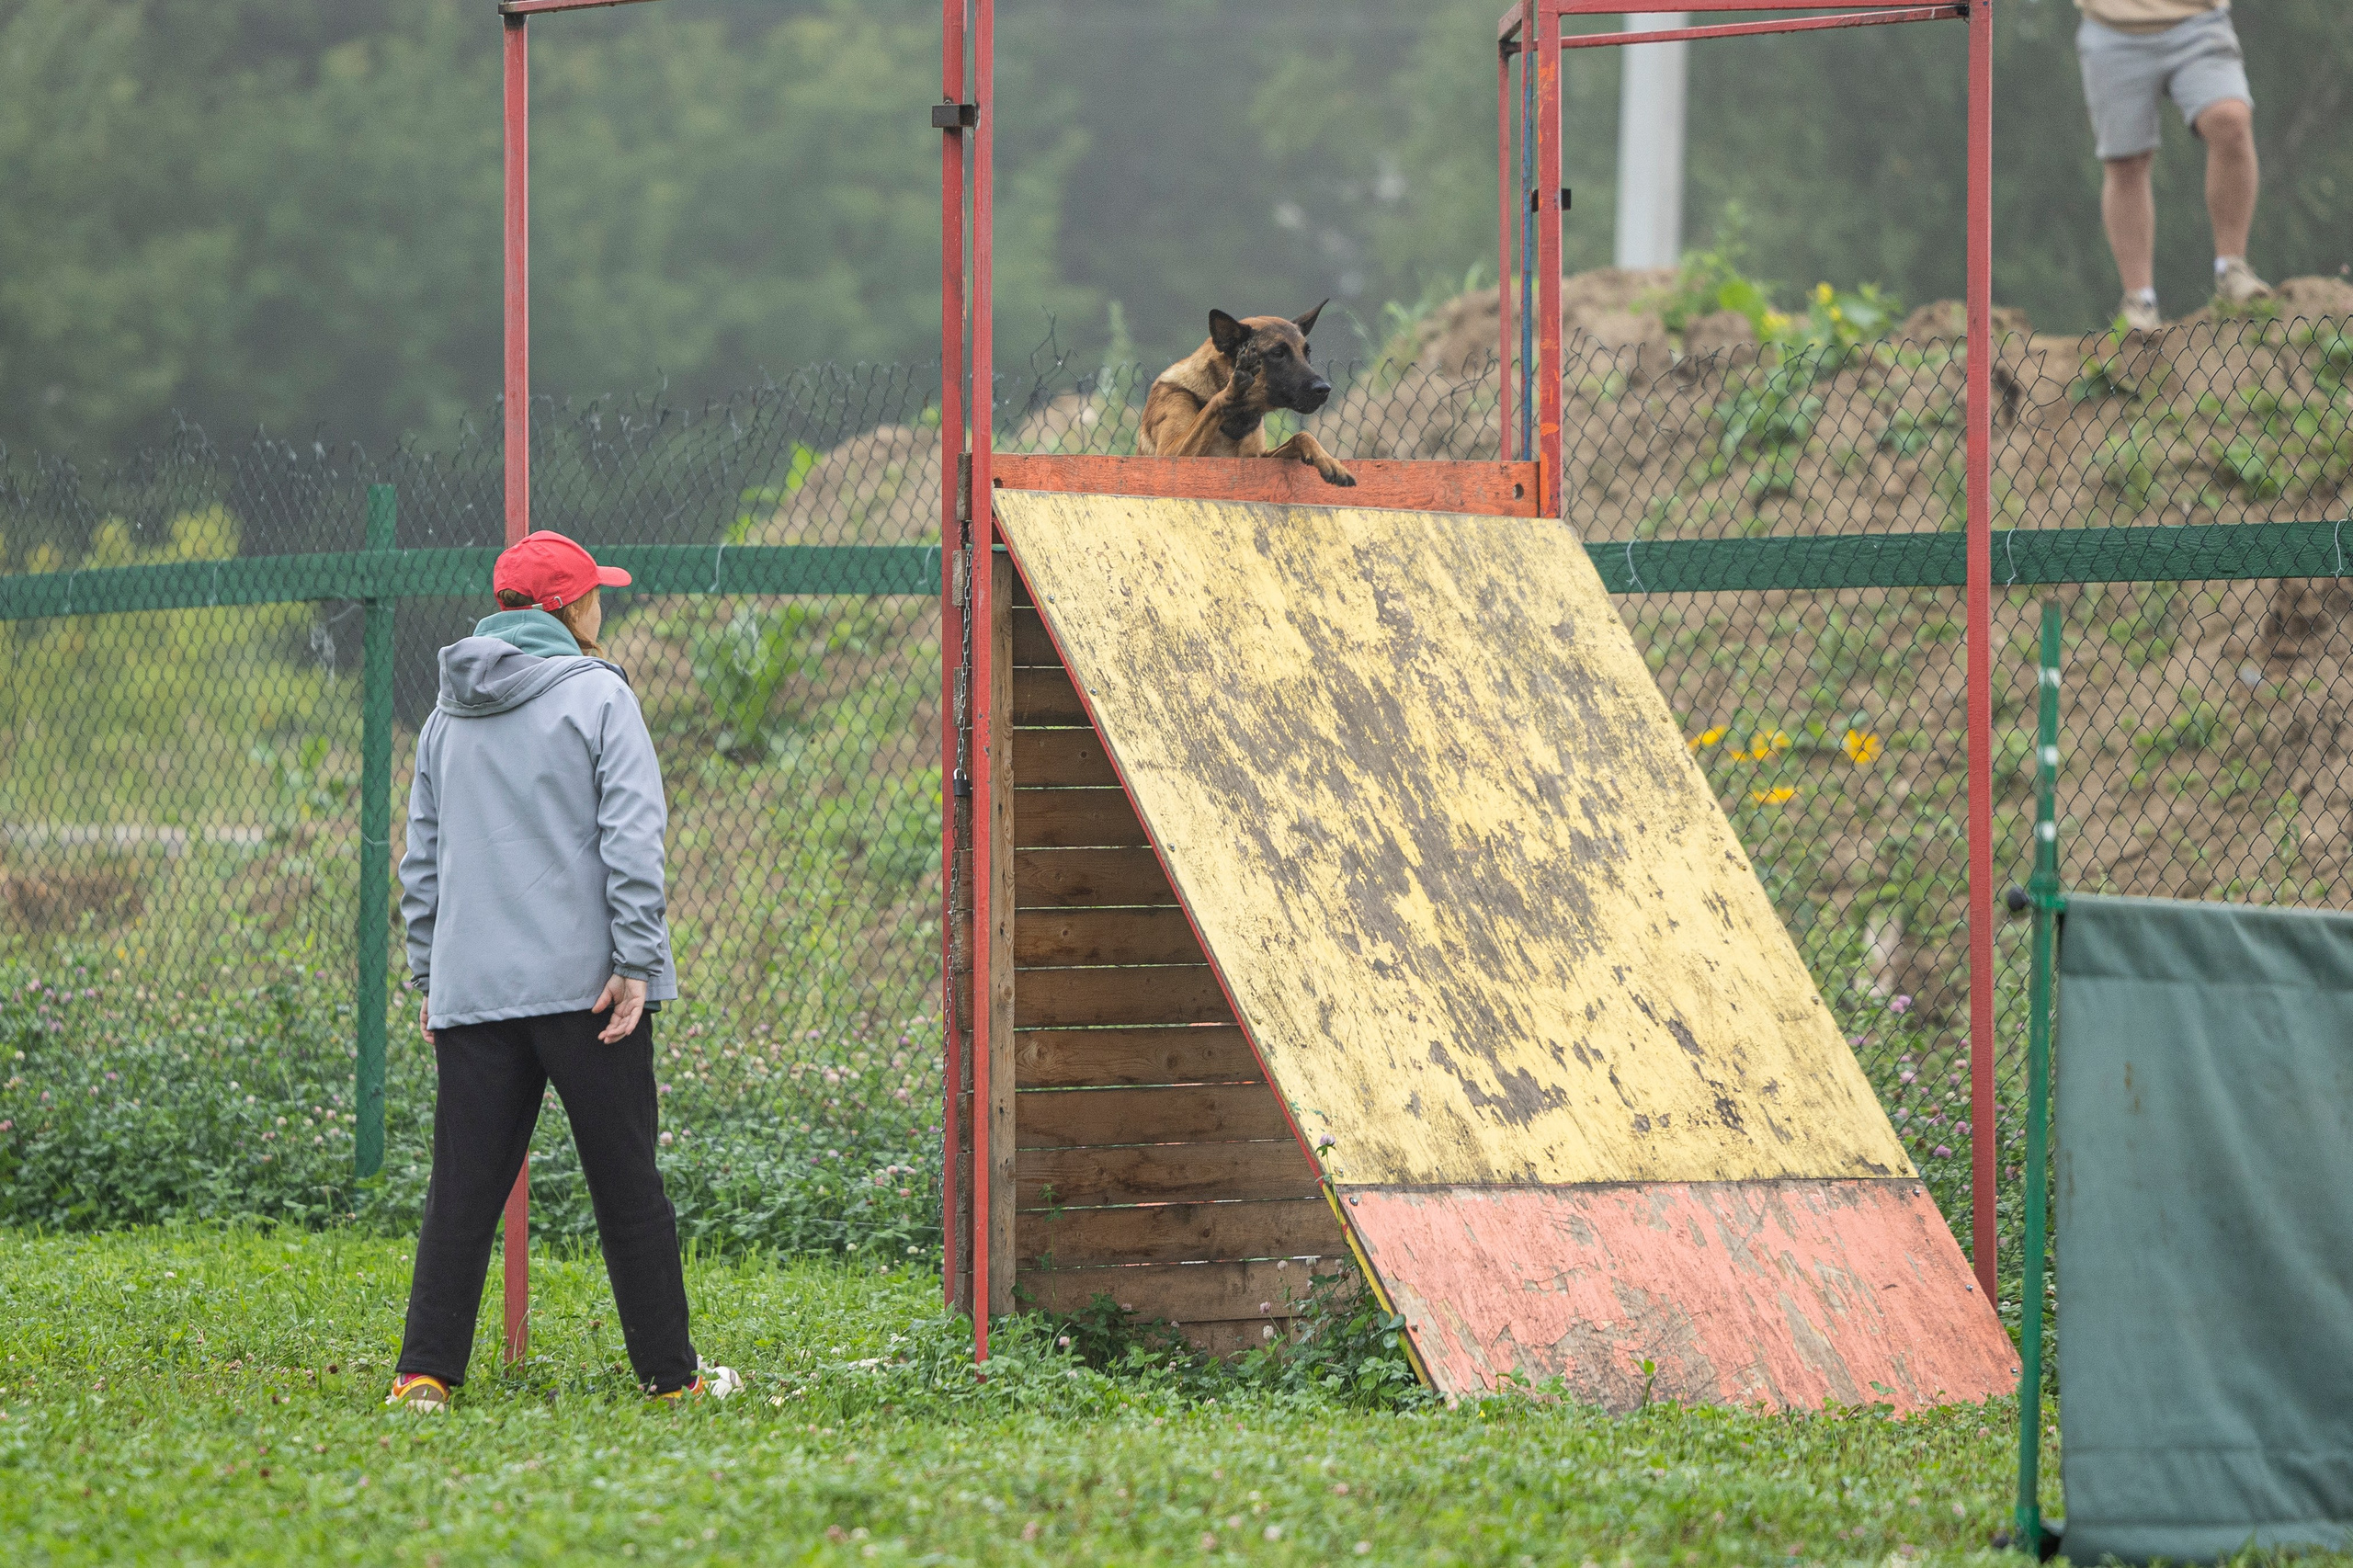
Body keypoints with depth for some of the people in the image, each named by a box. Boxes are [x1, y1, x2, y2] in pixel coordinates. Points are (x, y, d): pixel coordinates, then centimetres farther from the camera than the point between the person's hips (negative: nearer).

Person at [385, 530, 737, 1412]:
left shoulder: (448, 716, 14)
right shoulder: (597, 695, -4)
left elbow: (422, 855, 16)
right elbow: (632, 839, -12)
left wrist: (426, 975, 20)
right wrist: (636, 960, -12)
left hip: (470, 990, 5)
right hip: (584, 983, -4)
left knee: (463, 1188, 4)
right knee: (628, 1186, 3)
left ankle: (425, 1372, -3)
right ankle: (668, 1373, 8)